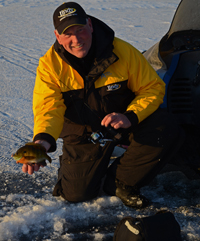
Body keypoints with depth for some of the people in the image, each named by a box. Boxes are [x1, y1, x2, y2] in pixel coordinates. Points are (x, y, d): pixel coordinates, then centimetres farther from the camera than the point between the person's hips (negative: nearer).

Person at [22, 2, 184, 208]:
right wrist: (43, 140, -46)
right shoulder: (50, 64, -15)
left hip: (125, 122, 1)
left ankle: (119, 181, -4)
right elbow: (48, 107, -24)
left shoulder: (123, 51, -18)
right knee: (76, 193, -9)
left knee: (169, 133, -26)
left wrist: (131, 117, -30)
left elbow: (153, 88, -12)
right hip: (83, 131, 0)